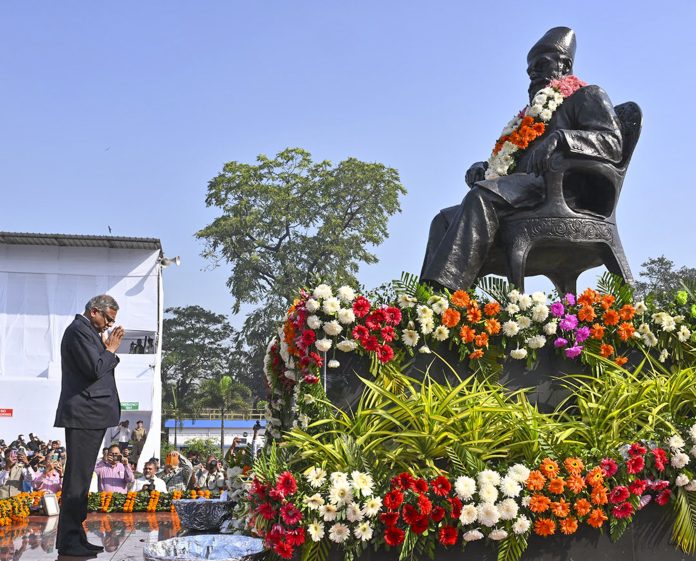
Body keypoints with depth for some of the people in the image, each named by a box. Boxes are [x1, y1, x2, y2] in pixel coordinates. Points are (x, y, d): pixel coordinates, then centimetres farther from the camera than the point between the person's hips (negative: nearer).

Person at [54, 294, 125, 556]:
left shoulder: (89, 331, 20)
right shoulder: (79, 330, -11)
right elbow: (95, 369, -20)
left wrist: (107, 350, 7)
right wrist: (111, 350, -6)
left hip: (91, 416, 11)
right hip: (83, 416, -11)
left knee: (81, 478, 12)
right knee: (77, 478, -8)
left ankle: (75, 538, 18)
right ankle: (68, 541, -4)